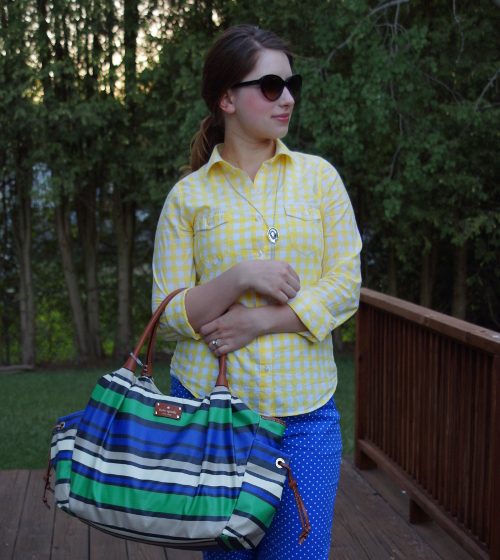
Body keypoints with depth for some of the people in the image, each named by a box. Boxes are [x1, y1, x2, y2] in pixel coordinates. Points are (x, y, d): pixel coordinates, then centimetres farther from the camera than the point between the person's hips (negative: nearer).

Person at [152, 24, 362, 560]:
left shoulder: (318, 176, 5)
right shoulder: (188, 196, 1)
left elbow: (345, 286, -2)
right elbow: (169, 315, -2)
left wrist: (260, 321, -14)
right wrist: (240, 277, -19)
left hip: (304, 408, 1)